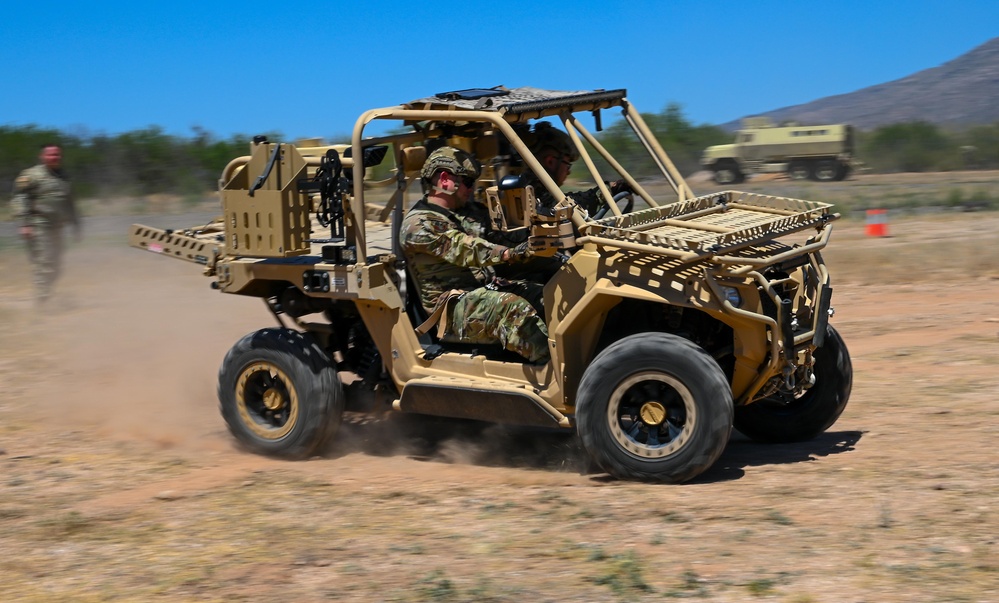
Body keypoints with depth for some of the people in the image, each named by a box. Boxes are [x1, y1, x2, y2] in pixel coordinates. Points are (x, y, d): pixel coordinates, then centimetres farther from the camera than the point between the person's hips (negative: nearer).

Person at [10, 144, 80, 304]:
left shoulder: (63, 178, 17)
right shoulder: (32, 176, -5)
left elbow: (69, 205, 26)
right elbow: (19, 200, -11)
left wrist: (75, 224, 24)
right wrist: (24, 224, -19)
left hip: (56, 229, 8)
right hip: (39, 228, -8)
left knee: (55, 266, 9)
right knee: (43, 265, -10)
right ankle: (42, 301, -7)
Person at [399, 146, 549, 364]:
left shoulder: (452, 217, 24)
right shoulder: (418, 224, -10)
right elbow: (466, 250, -25)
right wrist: (511, 254, -39)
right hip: (452, 309, -9)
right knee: (513, 309, -33)